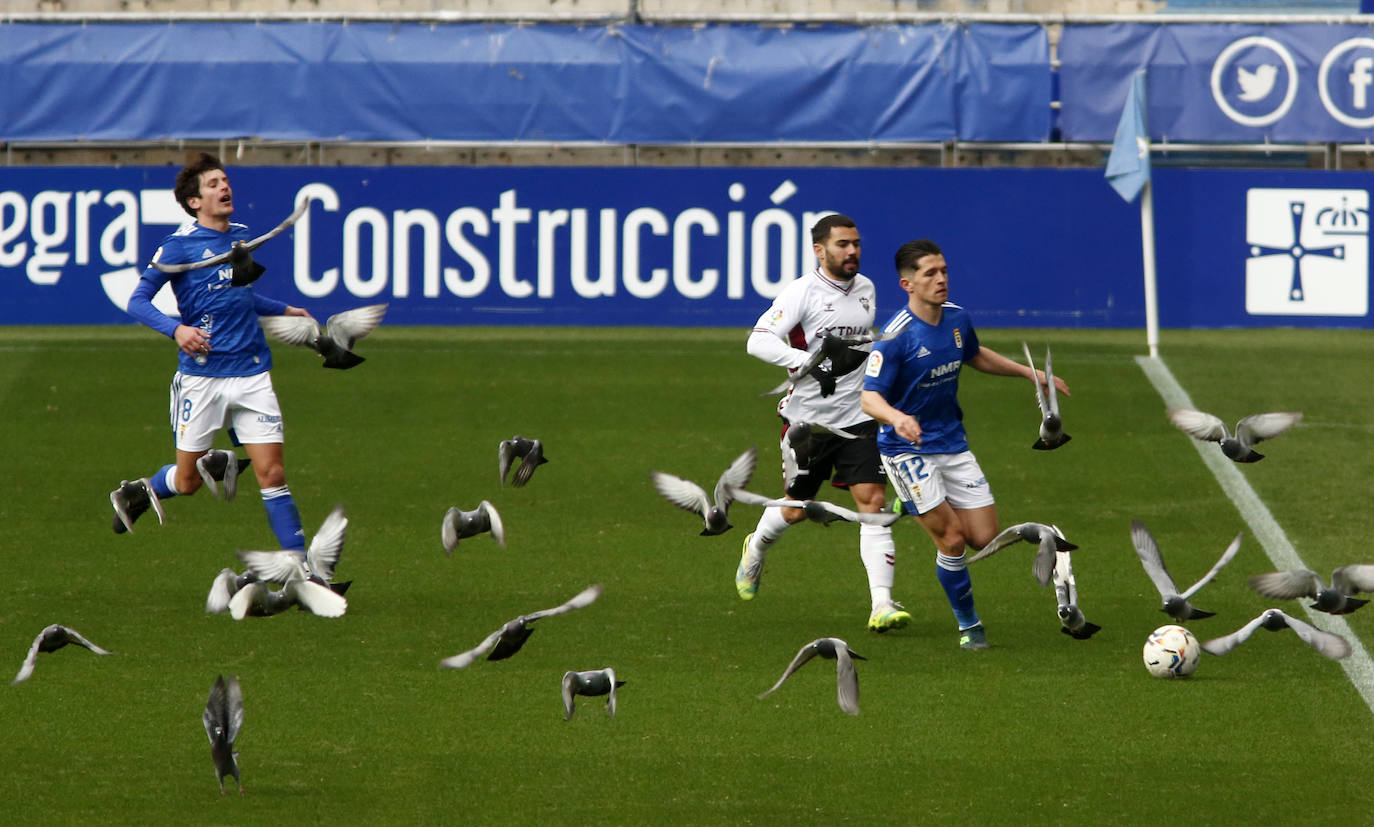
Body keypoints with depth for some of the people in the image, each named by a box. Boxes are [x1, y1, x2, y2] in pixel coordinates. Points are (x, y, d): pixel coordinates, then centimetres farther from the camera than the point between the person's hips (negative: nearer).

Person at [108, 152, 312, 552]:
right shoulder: (180, 245, -7)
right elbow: (138, 301, -10)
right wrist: (176, 329, -26)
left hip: (252, 373, 4)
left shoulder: (243, 237, 12)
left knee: (272, 473, -5)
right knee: (187, 482, 5)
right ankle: (137, 492, 37)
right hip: (201, 376, -4)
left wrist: (283, 310, 34)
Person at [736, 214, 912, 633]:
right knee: (796, 509, 10)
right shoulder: (802, 291, -12)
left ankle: (882, 604, -16)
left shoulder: (865, 288, 9)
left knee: (873, 502, -11)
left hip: (858, 419, 4)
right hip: (809, 420, -4)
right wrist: (812, 363, -30)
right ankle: (756, 547, 45)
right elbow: (759, 341, -22)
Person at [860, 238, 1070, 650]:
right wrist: (897, 417, -44)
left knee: (985, 537, 0)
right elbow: (869, 397, -23)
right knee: (952, 539, -12)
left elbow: (975, 355, 24)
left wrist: (1029, 372, 21)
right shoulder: (896, 335, -19)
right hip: (908, 449, -6)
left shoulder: (957, 319, 1)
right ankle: (968, 625, 7)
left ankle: (915, 506, 27)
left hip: (952, 443, 6)